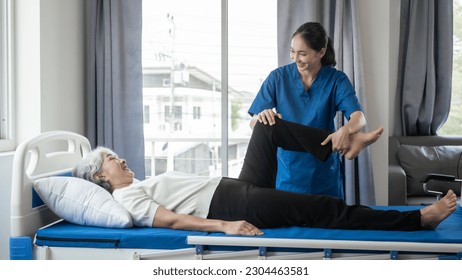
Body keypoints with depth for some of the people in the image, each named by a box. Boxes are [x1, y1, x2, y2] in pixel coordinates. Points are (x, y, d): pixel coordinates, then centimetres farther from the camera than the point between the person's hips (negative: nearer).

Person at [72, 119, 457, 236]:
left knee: (268, 127, 11)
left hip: (235, 187, 10)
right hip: (234, 205, -10)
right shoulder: (126, 197, -7)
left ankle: (344, 143, 9)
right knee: (329, 210, -16)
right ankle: (419, 219, -12)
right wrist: (223, 226, -31)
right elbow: (170, 220, -20)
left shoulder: (141, 187, 23)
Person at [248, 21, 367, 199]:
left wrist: (345, 130, -44)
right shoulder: (278, 77, -4)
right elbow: (253, 122, -7)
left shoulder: (336, 80, -7)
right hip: (288, 172, 0)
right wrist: (263, 116, -31)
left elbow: (359, 118, -22)